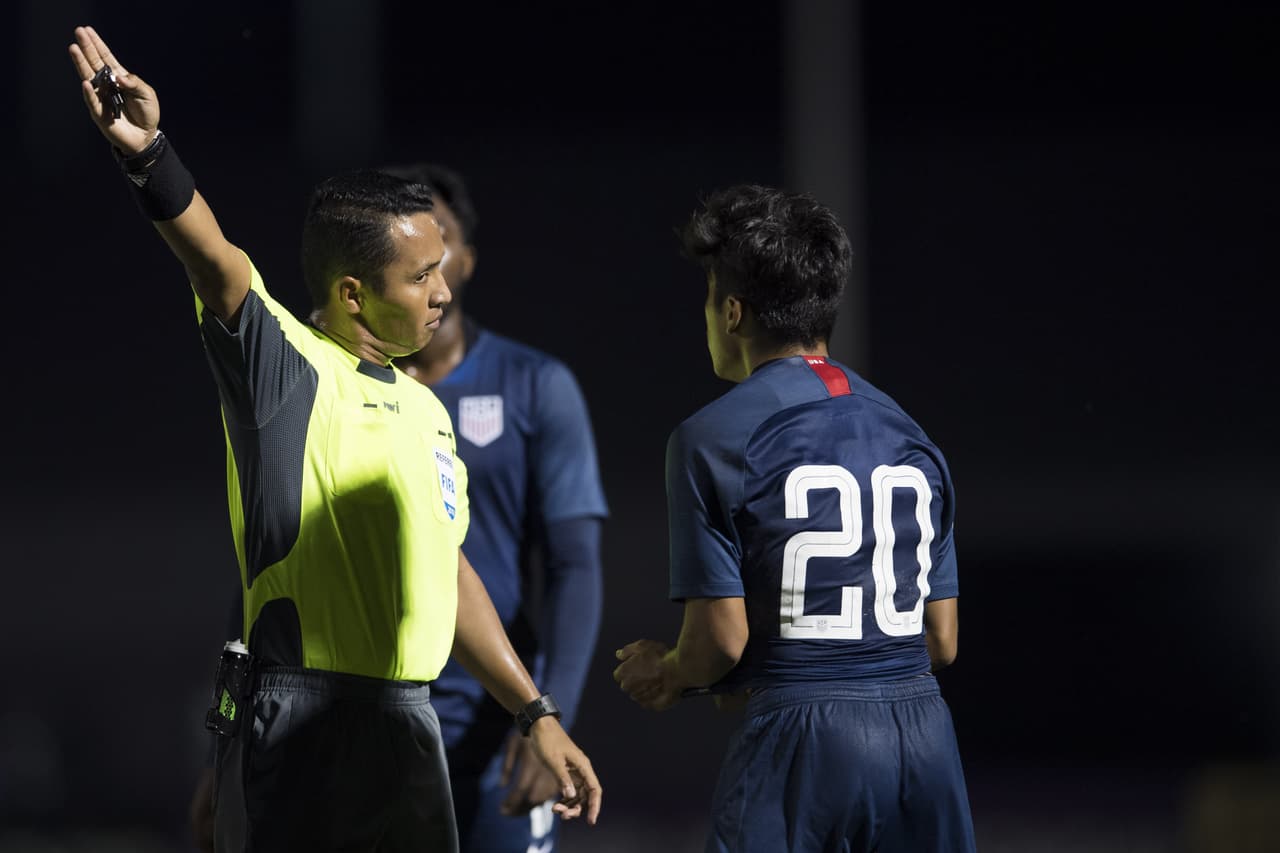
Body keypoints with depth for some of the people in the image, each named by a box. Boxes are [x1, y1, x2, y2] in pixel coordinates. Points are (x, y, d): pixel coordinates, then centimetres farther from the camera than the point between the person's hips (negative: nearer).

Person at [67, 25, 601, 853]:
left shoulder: (423, 408, 18)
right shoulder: (286, 368, -5)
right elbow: (215, 261, -23)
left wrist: (538, 716, 24)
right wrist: (148, 153, -42)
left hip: (406, 721, 8)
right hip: (304, 718, -8)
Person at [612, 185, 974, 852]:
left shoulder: (713, 439, -4)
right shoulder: (909, 435, 14)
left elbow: (721, 640, -8)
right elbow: (941, 641, 14)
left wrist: (665, 674, 14)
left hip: (799, 745, -5)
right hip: (925, 736, 5)